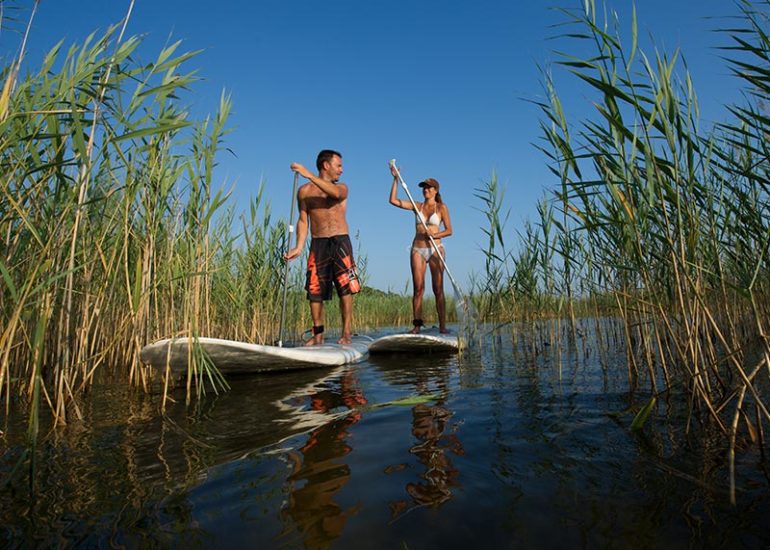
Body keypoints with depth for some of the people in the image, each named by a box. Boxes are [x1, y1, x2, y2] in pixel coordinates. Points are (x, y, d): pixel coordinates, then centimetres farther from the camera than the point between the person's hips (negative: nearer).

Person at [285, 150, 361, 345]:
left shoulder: (342, 188, 10)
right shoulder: (305, 191, 9)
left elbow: (335, 193, -15)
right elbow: (303, 220, 6)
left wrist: (309, 175, -22)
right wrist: (299, 247, -6)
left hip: (340, 242, 0)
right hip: (318, 244, 0)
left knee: (345, 288, -7)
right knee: (315, 290, -1)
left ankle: (346, 333, -1)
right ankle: (318, 334, 10)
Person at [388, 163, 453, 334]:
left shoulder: (441, 207, 5)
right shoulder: (417, 206, 12)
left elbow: (449, 230, 1)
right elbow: (393, 200, 6)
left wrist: (434, 235, -17)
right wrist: (395, 179, 2)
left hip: (436, 249, -2)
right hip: (418, 250, 2)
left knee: (438, 289, -3)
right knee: (418, 288, -4)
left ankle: (442, 325, 0)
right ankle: (417, 324, -3)